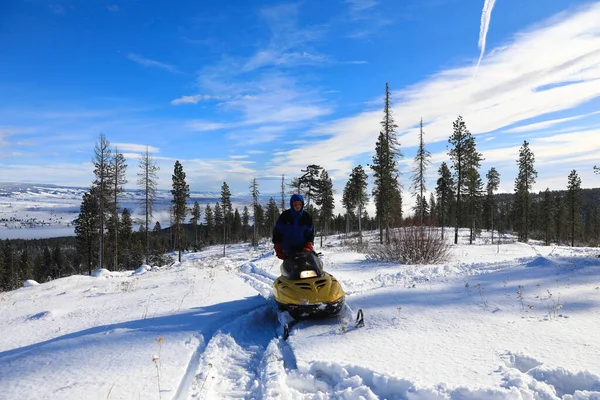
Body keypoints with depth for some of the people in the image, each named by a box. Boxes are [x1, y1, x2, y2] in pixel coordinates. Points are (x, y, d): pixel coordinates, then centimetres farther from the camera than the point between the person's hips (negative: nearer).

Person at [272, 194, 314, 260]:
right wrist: (278, 250, -6)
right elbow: (277, 233, 0)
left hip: (303, 250, 1)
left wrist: (308, 246, -12)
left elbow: (310, 234, 5)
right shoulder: (284, 216, -2)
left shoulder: (307, 217, 1)